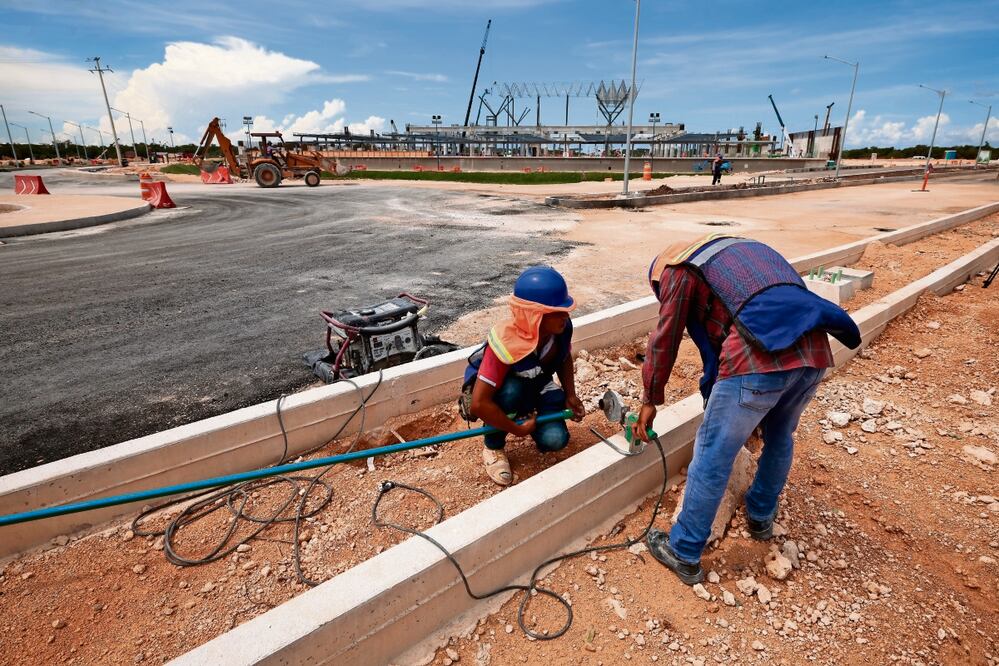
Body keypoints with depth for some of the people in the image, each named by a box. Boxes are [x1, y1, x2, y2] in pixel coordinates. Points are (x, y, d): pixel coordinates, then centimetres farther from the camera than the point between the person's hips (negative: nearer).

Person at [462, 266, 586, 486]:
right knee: (510, 390, -40)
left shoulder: (562, 327, -23)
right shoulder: (506, 344, -40)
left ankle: (529, 414, 16)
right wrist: (517, 429, -28)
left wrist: (570, 396, -9)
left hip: (534, 387, 4)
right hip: (494, 389, -3)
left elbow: (565, 358, 3)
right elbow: (479, 404, -40)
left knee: (554, 440, -19)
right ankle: (493, 448, -11)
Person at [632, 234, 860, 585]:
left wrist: (650, 401, 24)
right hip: (815, 351, 8)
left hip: (761, 358, -8)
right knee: (780, 438, 30)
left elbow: (665, 340, 12)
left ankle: (684, 554, 19)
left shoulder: (678, 266, 11)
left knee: (712, 457, 6)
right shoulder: (744, 248, 34)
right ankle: (761, 517, 48)